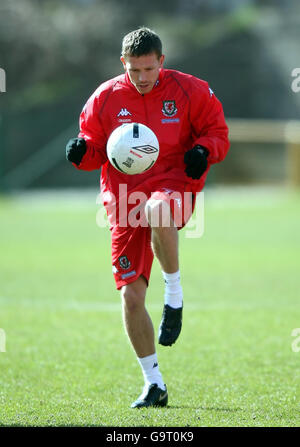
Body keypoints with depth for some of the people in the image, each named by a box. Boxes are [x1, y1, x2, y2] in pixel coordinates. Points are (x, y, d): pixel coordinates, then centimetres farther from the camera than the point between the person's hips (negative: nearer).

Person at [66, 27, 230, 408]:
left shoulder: (189, 91, 1)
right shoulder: (105, 98, 5)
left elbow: (217, 130, 9)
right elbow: (94, 146, 13)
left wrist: (204, 151, -12)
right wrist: (82, 151, -11)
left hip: (173, 184, -3)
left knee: (157, 213, -42)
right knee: (130, 295, -4)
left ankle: (174, 292, -17)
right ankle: (153, 383, 10)